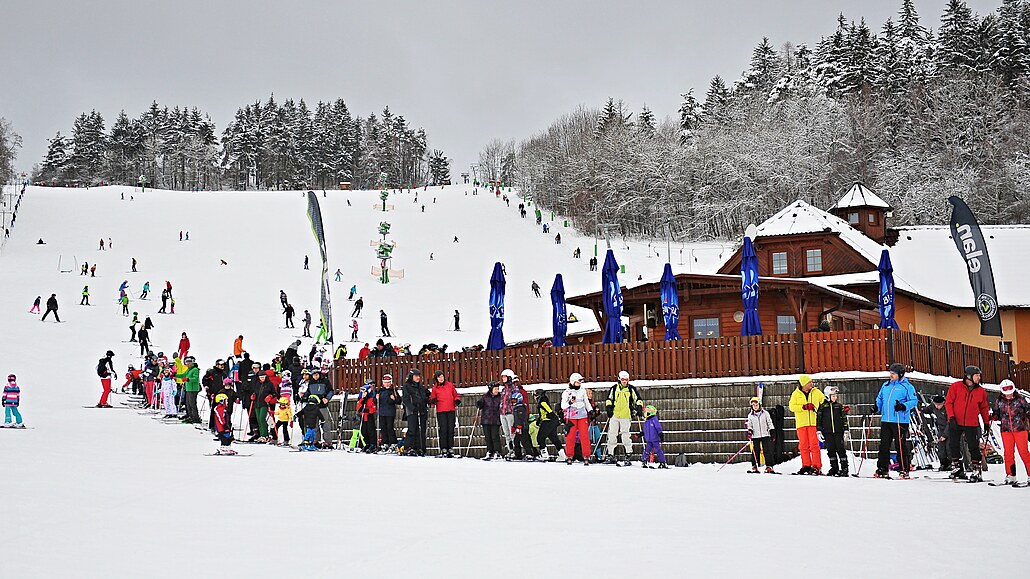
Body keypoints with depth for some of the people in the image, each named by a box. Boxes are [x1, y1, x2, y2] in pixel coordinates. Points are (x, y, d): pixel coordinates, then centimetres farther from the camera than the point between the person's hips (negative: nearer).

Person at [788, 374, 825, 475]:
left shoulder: (816, 392, 8)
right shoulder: (796, 394, 5)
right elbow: (792, 406, -2)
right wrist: (804, 407, -13)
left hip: (813, 422, -1)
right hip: (801, 423, 1)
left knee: (814, 444, -8)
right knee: (803, 445, 3)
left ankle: (817, 466, -7)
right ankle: (806, 466, 10)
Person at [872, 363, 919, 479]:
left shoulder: (907, 386, -2)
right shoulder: (886, 385, 16)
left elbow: (914, 401, -6)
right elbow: (880, 398, 26)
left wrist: (903, 406, -21)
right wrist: (877, 406, 7)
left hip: (900, 421, -6)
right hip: (885, 420, 6)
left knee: (901, 445, -2)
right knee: (884, 445, 5)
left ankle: (904, 470, 6)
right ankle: (882, 470, 9)